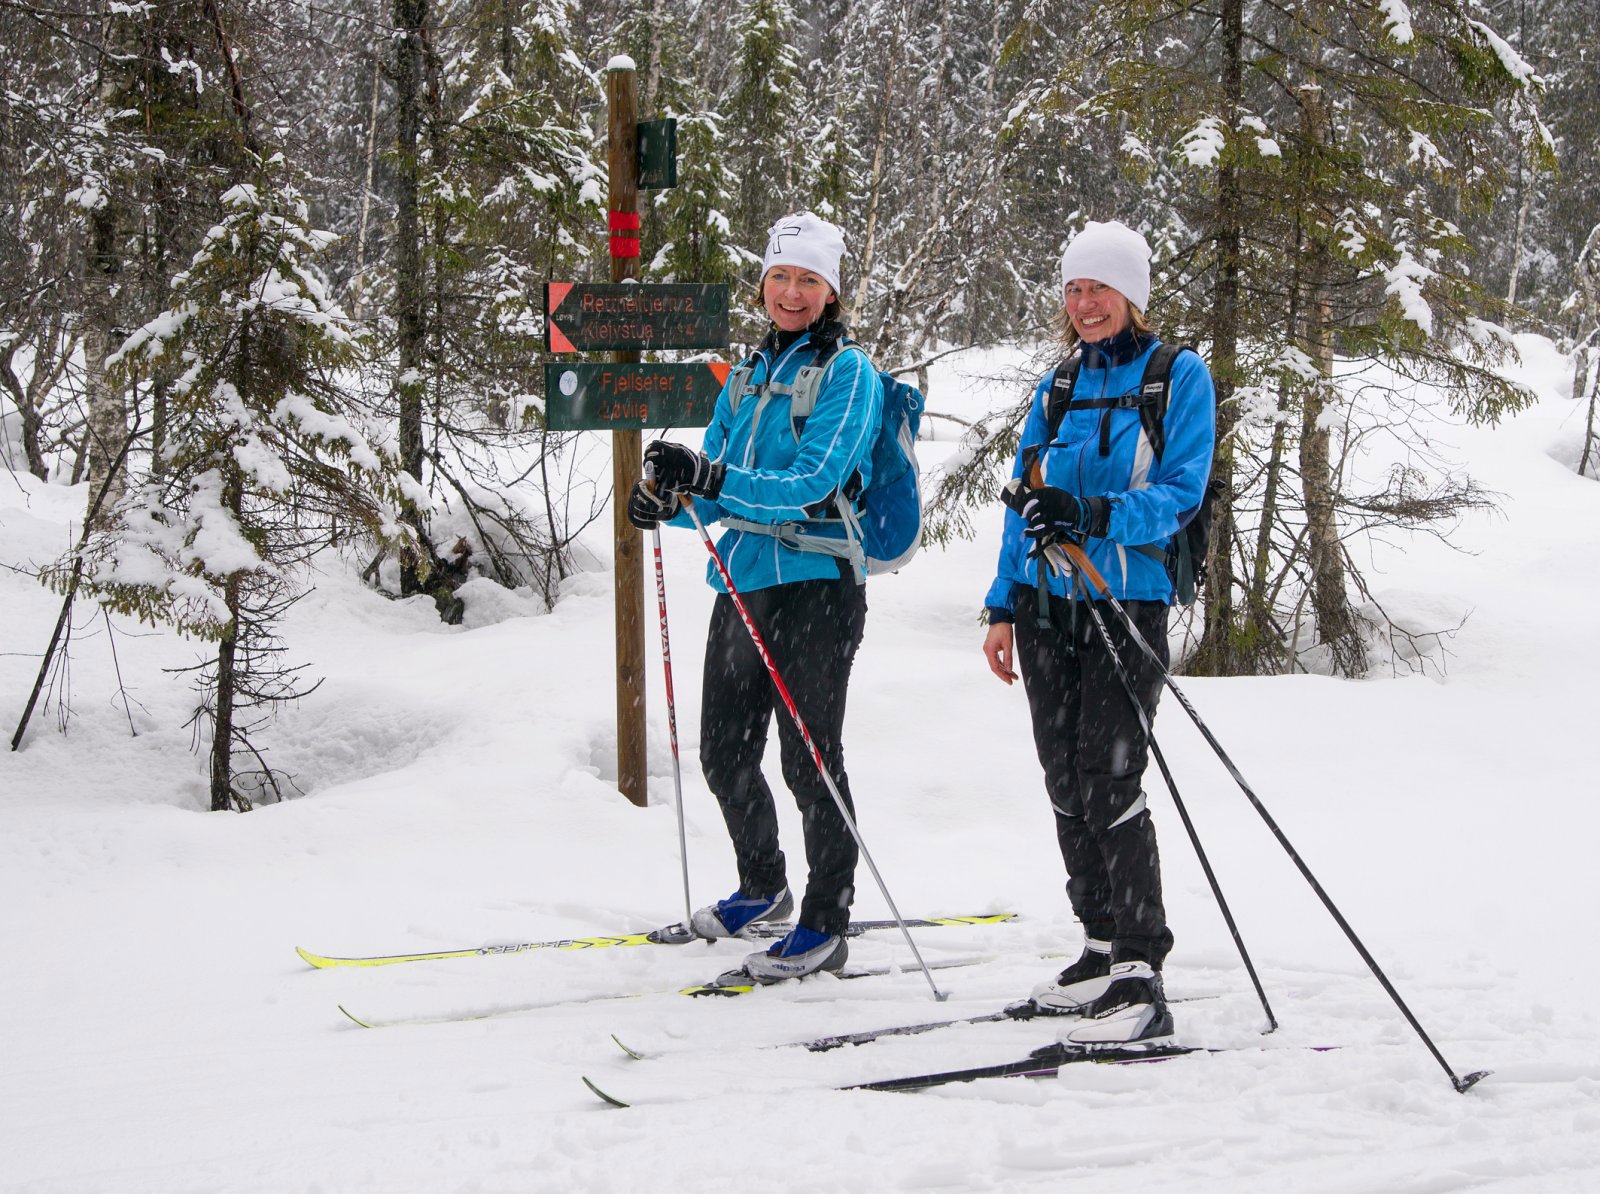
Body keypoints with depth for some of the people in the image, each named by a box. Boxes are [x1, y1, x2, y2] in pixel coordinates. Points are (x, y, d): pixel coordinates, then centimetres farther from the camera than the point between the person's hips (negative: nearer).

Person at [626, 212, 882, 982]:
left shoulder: (847, 373, -7)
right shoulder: (749, 376, 16)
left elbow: (809, 483, -19)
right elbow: (722, 495, 15)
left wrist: (708, 477, -29)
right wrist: (671, 500, -7)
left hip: (814, 584, -7)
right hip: (741, 585, 7)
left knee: (808, 759, -3)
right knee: (724, 755, 13)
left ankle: (826, 923, 7)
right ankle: (763, 887, 34)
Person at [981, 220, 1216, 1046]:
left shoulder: (1178, 376, -3)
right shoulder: (1058, 385, 14)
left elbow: (1182, 492, -12)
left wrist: (1093, 515, -27)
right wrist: (1004, 607, 11)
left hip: (1129, 602, -6)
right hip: (1048, 605, 6)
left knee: (1109, 780, -13)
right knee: (1066, 782, 8)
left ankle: (1140, 980, -12)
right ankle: (1103, 948, 19)